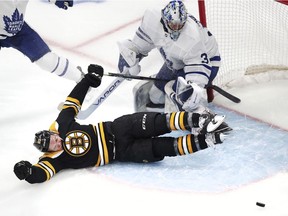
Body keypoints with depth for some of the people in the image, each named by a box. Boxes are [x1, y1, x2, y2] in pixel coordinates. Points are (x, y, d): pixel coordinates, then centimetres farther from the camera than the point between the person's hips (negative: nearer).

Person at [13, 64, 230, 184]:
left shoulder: (61, 125, 1)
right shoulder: (55, 158, -10)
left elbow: (73, 102, 9)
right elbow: (41, 174, -24)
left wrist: (89, 78, 8)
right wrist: (27, 172, -45)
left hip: (115, 129, 4)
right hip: (119, 153, -4)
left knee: (157, 124, -22)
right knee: (159, 149, -22)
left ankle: (194, 120, -21)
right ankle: (201, 141, -24)